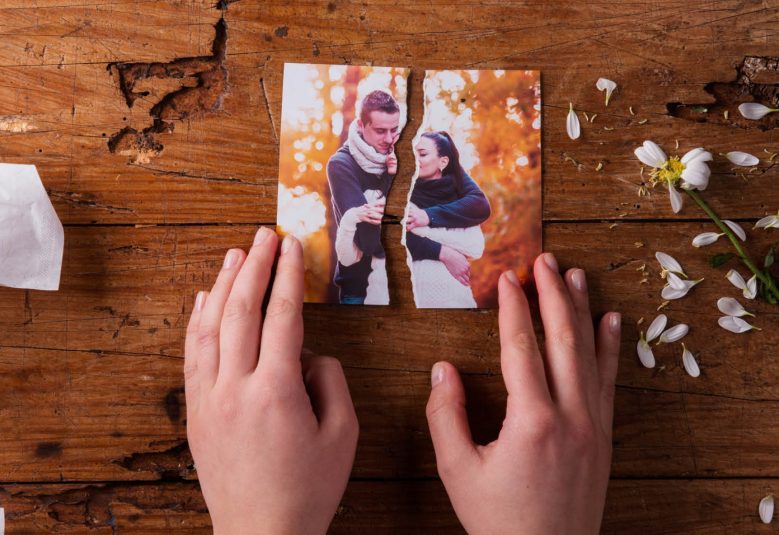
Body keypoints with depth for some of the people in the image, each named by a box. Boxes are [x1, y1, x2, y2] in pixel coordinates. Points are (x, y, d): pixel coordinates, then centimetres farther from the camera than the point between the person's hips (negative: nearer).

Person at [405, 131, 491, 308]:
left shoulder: (454, 175, 5)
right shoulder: (407, 184, 1)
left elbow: (481, 205, -12)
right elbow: (402, 234, -13)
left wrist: (429, 216, -22)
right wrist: (444, 253, -26)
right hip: (429, 263, -2)